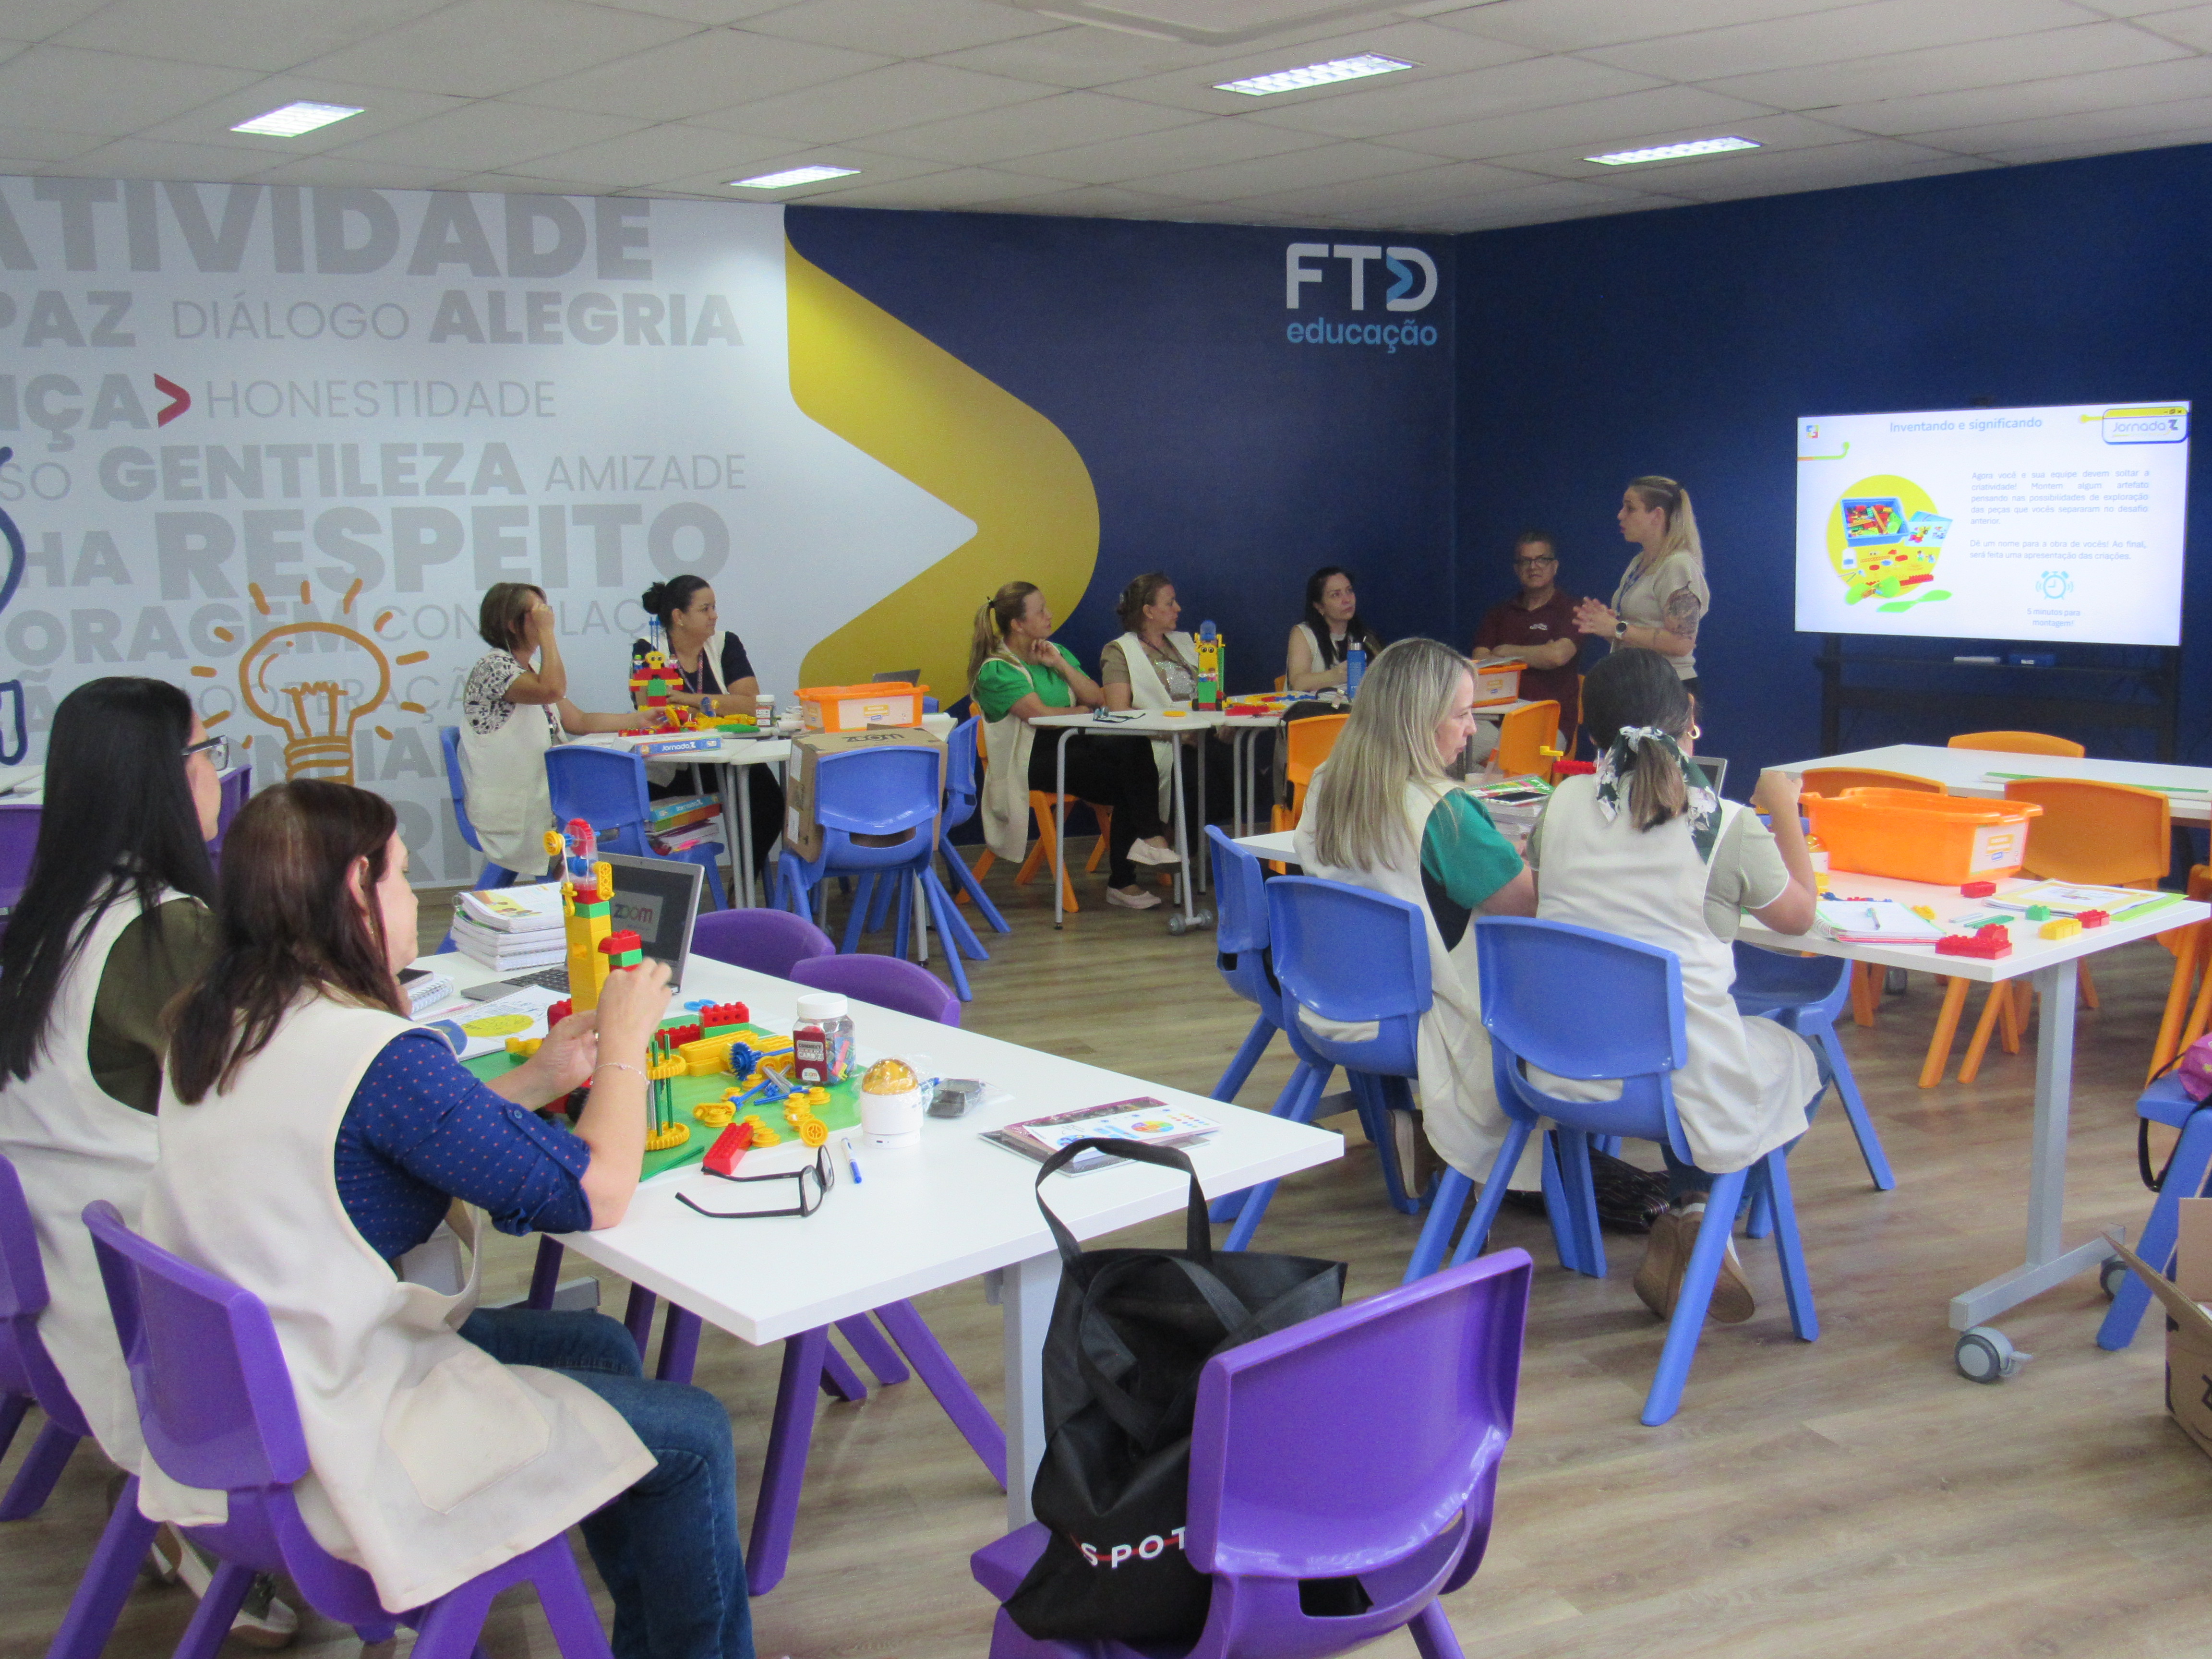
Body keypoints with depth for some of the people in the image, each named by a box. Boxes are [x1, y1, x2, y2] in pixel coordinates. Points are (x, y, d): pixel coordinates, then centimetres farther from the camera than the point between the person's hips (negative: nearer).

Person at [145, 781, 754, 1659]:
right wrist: (625, 1042, -6)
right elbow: (596, 1191, -21)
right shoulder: (377, 1057, -27)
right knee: (693, 1434, 2)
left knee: (600, 1347, 22)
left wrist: (536, 1081, 10)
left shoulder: (214, 1024, 1)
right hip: (339, 1446, -9)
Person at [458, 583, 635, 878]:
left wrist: (640, 719, 9)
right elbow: (553, 690, -31)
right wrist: (547, 632, -20)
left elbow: (579, 722, 18)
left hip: (541, 797, 9)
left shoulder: (532, 670, 17)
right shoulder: (492, 667, -13)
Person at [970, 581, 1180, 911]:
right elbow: (1040, 715, -15)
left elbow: (1098, 700, 11)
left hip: (1072, 747, 7)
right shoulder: (996, 670, -3)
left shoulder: (1057, 652, 21)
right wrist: (1082, 712, 2)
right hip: (1032, 759, -7)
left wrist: (1060, 665, 1)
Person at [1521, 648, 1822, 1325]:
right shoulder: (1728, 825, -10)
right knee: (1803, 1059, 28)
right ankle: (1696, 1207, 10)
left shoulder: (1564, 803, -2)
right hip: (1681, 1078, -4)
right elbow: (1799, 915, 7)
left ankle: (1687, 1219, 21)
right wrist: (1784, 809, 20)